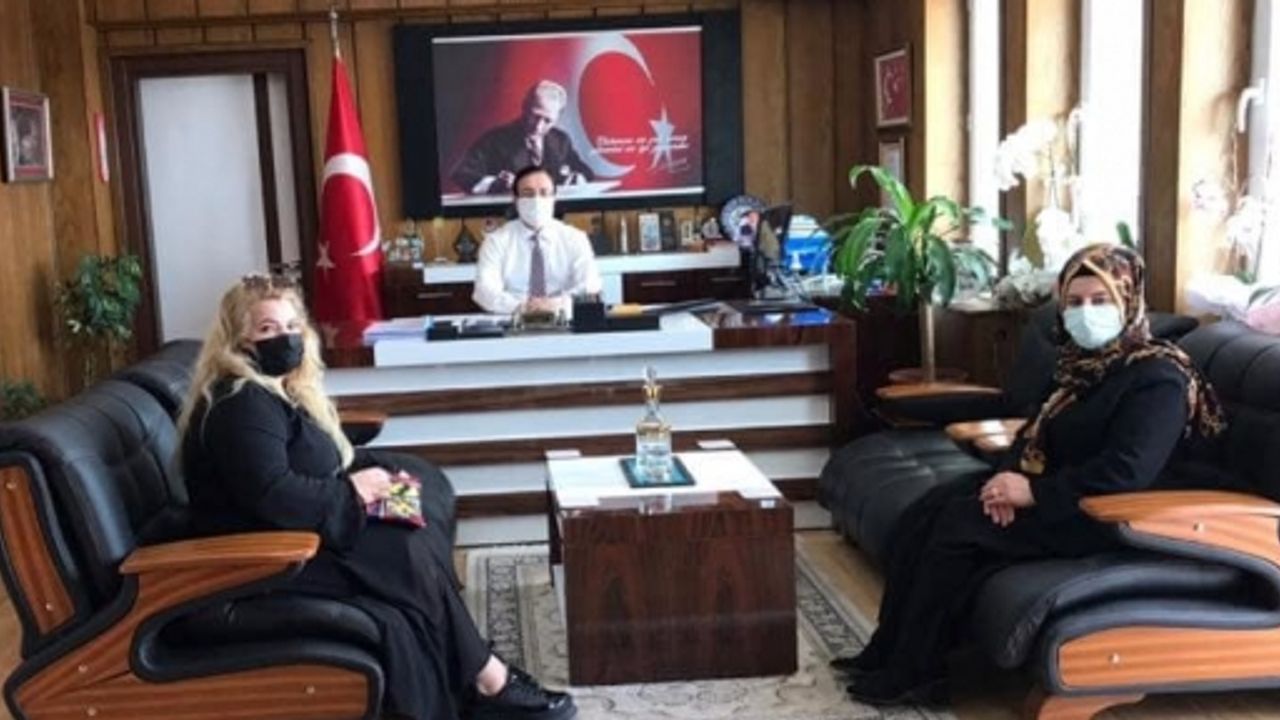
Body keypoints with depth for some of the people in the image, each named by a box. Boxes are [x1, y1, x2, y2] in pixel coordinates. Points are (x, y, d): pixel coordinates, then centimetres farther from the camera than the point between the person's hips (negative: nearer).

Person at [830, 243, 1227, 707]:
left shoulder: (1157, 377, -16)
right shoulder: (1086, 361, 13)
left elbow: (1125, 473, -27)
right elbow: (1039, 431, 14)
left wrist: (1033, 492, -24)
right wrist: (1012, 476, -8)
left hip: (1103, 517, -9)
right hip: (1053, 492, 9)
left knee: (961, 523, -23)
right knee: (924, 514, -8)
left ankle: (913, 674, -13)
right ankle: (888, 651, -5)